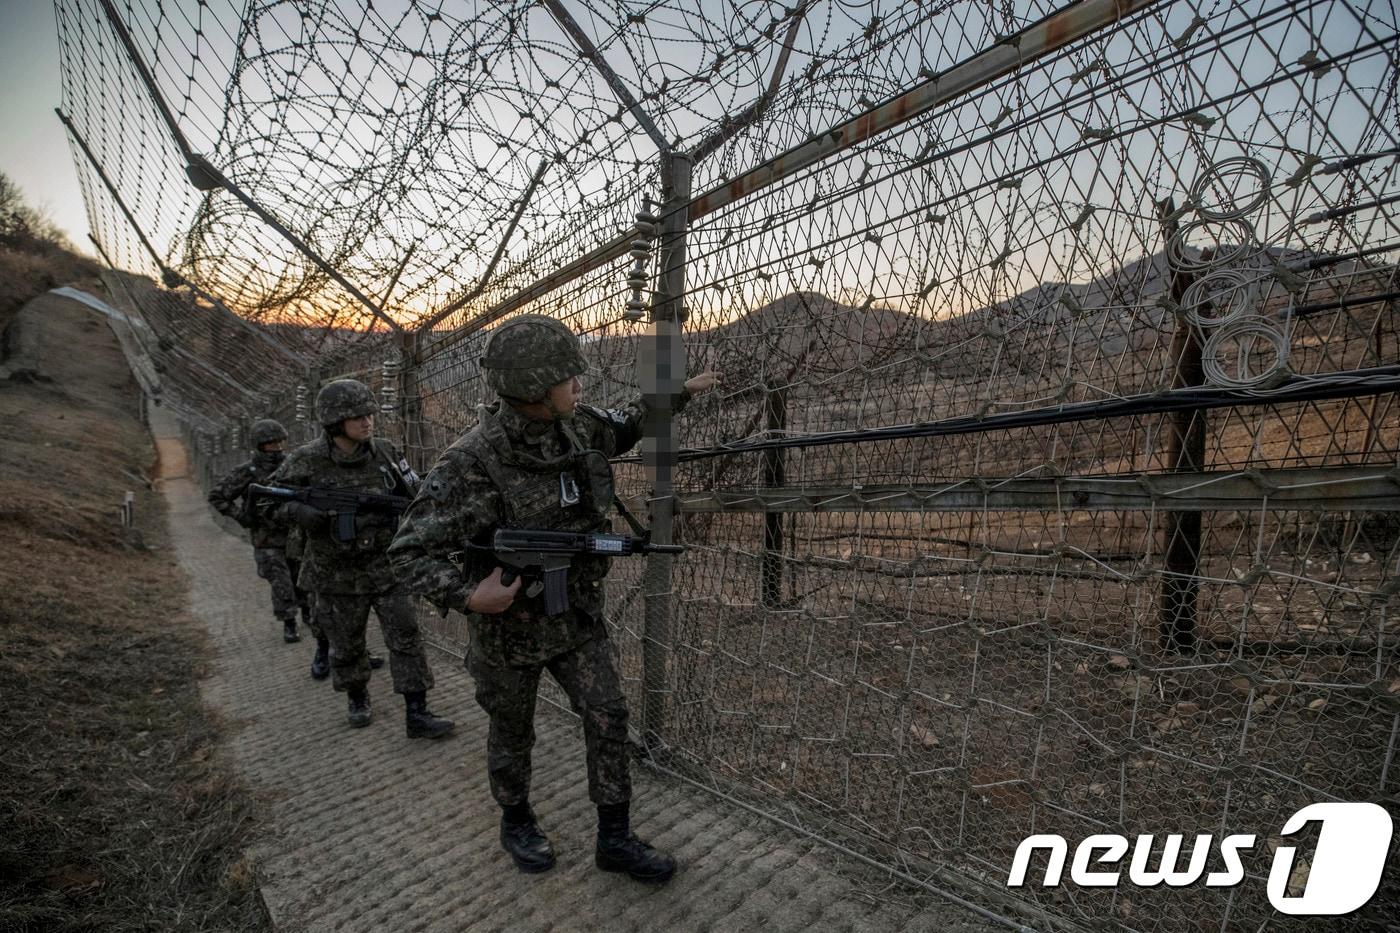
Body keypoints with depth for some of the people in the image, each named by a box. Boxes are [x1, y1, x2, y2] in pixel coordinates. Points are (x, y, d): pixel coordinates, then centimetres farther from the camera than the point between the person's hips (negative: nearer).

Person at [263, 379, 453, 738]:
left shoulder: (383, 452, -5)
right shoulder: (308, 460, -11)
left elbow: (413, 494, 6)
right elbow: (271, 501, -3)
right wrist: (302, 512, -22)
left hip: (386, 566, 1)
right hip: (338, 574, -1)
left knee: (406, 636, -2)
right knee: (346, 645, 16)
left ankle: (417, 714, 6)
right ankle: (356, 696, 42)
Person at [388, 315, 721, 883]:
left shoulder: (579, 427, -9)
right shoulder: (472, 463, -27)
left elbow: (623, 428, 14)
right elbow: (411, 552, -22)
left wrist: (680, 392, 15)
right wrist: (467, 596, -36)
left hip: (578, 615, 5)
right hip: (510, 623, -4)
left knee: (608, 716, 5)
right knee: (512, 734, 18)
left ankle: (614, 839, 24)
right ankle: (516, 822, 46)